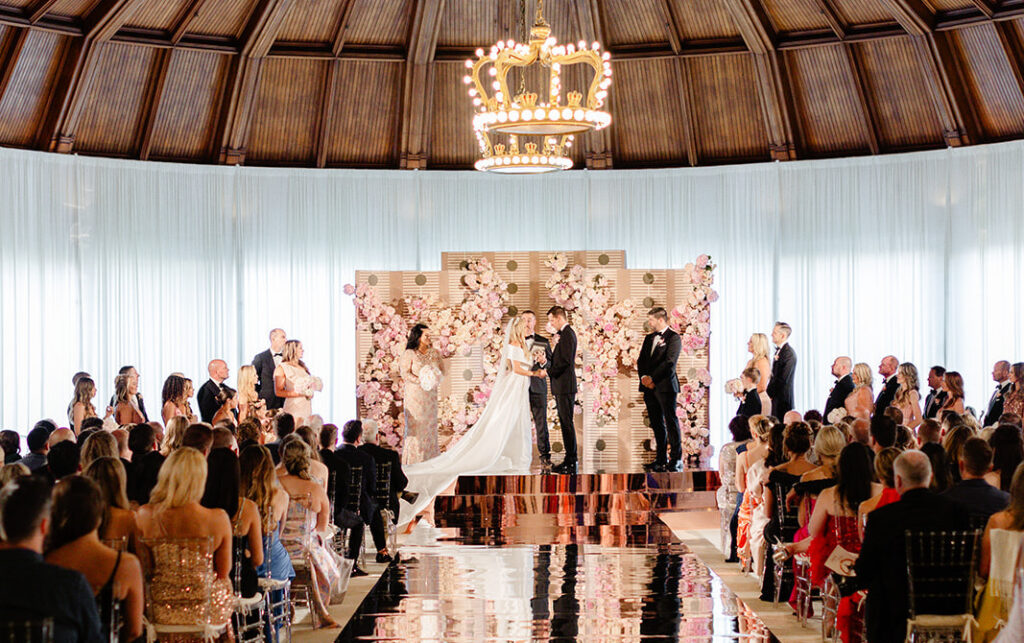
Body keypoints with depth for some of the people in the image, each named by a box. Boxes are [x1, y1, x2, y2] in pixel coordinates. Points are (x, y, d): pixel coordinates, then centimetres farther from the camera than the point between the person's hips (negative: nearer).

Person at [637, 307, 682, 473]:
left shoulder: (673, 338, -4)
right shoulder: (649, 338, 20)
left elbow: (670, 362, -13)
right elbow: (641, 361, 16)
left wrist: (652, 378, -15)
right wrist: (643, 377, -2)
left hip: (665, 386, -7)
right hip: (649, 386, 7)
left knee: (671, 421, -8)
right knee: (656, 423, 8)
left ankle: (676, 460, -8)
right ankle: (661, 459, 11)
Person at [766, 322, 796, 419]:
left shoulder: (789, 353, -13)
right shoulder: (778, 351, 17)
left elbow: (783, 379, -18)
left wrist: (770, 394, -13)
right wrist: (769, 393, 8)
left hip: (782, 400, -9)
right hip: (775, 398, 9)